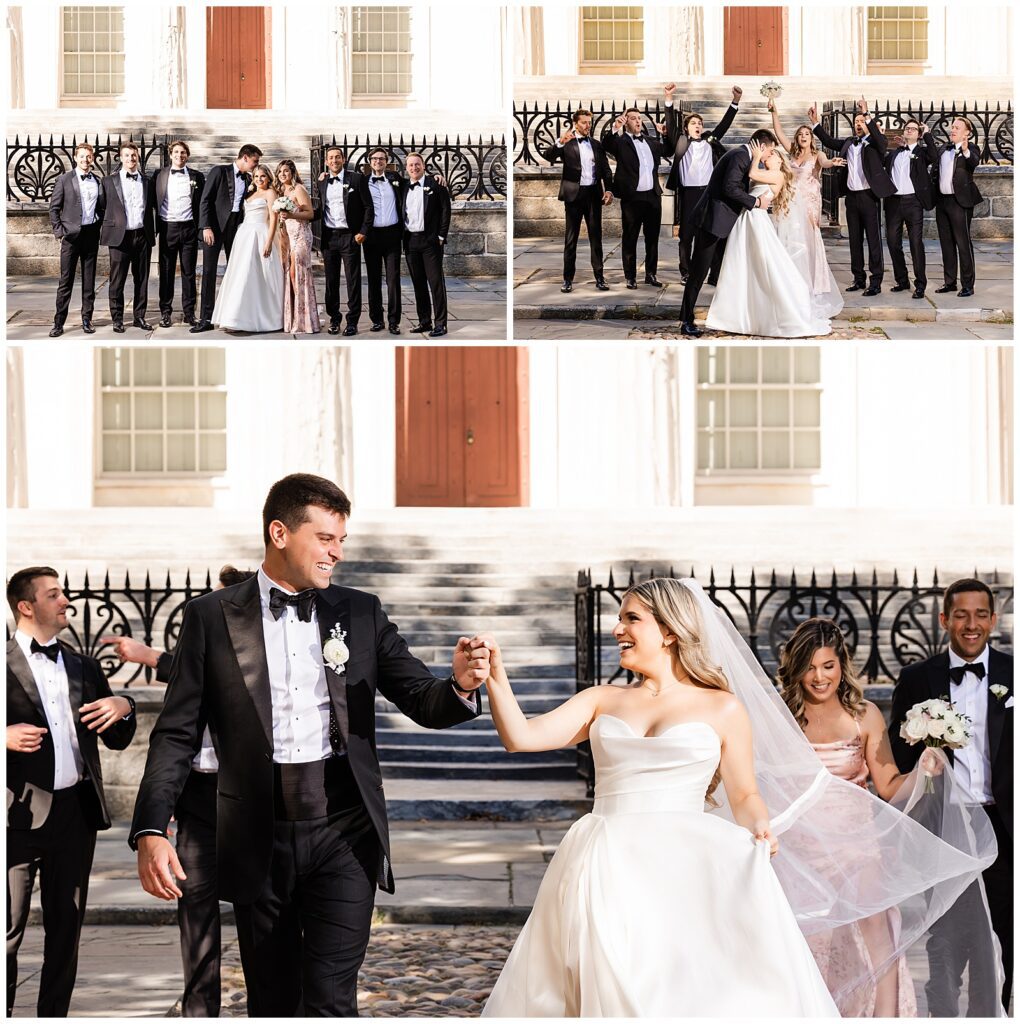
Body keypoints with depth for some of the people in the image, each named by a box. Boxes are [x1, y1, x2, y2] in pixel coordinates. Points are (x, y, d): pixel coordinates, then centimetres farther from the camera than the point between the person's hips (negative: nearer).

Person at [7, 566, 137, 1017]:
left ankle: (54, 1016, 18)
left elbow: (117, 740, 18)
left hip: (75, 810, 5)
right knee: (9, 927, -2)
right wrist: (6, 737, -20)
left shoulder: (83, 667, 16)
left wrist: (123, 708, -1)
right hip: (20, 813, -5)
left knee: (66, 926, 9)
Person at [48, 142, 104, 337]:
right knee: (66, 281, -3)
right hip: (71, 234, -3)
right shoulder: (64, 180, 0)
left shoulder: (98, 182, 8)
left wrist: (99, 225, 3)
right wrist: (59, 231, -7)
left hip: (91, 234, 3)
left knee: (89, 280, 7)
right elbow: (54, 208, 0)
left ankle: (87, 319, 14)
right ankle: (59, 323, -1)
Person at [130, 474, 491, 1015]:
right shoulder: (211, 616, 2)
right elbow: (177, 732, 0)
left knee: (330, 1001, -10)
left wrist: (459, 686, -19)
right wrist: (151, 830, -12)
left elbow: (424, 704, 5)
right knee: (272, 1004, 10)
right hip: (259, 841, 0)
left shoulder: (361, 613, 6)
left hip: (343, 833, 0)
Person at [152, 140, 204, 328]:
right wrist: (156, 224, -1)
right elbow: (153, 201, 8)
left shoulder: (197, 177, 6)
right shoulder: (159, 175, 6)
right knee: (166, 272, 3)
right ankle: (165, 312, 9)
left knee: (189, 272, 4)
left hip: (189, 228, 0)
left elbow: (202, 204, 7)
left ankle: (189, 312, 10)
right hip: (167, 228, 0)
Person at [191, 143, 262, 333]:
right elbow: (205, 200, -8)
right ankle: (207, 319, -5)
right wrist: (206, 227, -16)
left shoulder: (248, 179, 11)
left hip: (237, 227, 5)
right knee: (209, 272, -5)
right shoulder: (220, 171, -5)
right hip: (215, 226, -5)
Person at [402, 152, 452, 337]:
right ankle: (424, 321, 16)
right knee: (418, 283, 9)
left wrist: (441, 236, -8)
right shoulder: (403, 185, 11)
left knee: (436, 282, -4)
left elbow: (446, 209, -3)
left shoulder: (435, 183, -2)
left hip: (430, 239, -5)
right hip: (410, 240, 5)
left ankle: (440, 323, -3)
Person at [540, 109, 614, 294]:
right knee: (571, 238, 2)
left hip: (594, 193, 3)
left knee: (596, 236, 5)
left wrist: (608, 189, -3)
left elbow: (606, 169, 11)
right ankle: (568, 279, 6)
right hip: (574, 194, -3)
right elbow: (547, 156, -14)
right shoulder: (567, 143, 1)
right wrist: (560, 143, -31)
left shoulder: (597, 144, 12)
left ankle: (599, 277, 8)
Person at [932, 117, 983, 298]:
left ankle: (967, 285, -2)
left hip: (959, 201, -7)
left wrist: (966, 151, -45)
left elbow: (975, 162, -27)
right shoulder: (943, 149, 13)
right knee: (946, 243, 12)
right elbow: (936, 172, 19)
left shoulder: (970, 149, -7)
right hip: (942, 201, 7)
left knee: (963, 243, -5)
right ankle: (950, 282, 20)